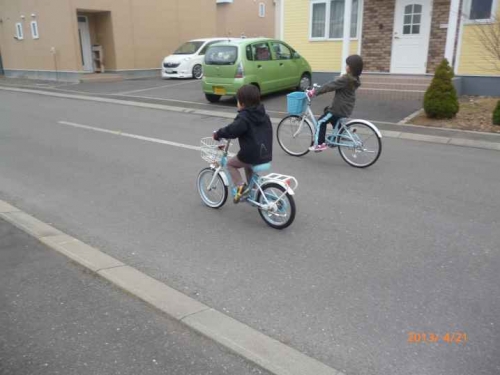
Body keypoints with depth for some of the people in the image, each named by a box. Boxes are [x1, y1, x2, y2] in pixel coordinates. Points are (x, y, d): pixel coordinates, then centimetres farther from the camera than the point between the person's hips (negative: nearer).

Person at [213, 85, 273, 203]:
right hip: (266, 155, 8)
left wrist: (218, 134, -5)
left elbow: (231, 130, -22)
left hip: (251, 155, -8)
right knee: (247, 166, 36)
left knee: (230, 163, 16)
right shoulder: (263, 115, 9)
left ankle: (240, 186, 3)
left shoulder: (243, 118, -15)